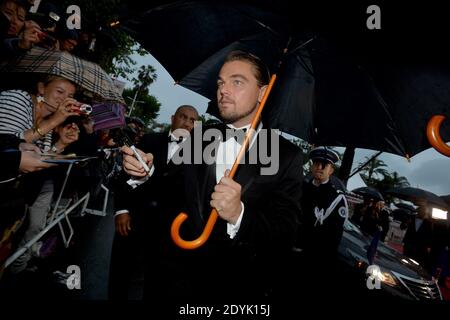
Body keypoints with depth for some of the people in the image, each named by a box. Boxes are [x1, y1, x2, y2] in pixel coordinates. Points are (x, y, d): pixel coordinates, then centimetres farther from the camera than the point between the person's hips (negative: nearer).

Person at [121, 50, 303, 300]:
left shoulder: (286, 155, -11)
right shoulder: (198, 138, 0)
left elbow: (286, 234, -18)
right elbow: (174, 195, 8)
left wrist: (239, 215, -35)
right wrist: (147, 172, -11)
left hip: (246, 288, -2)